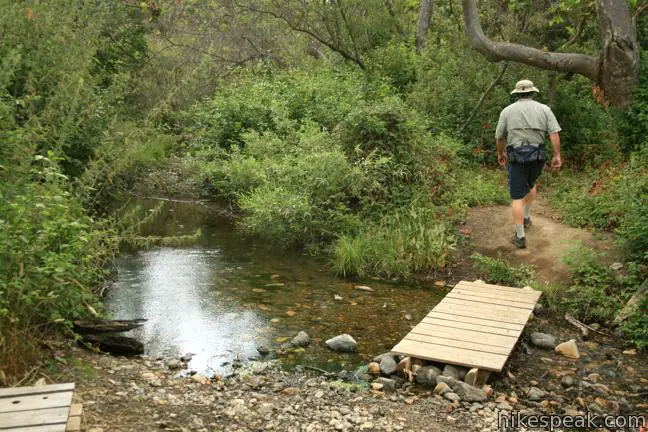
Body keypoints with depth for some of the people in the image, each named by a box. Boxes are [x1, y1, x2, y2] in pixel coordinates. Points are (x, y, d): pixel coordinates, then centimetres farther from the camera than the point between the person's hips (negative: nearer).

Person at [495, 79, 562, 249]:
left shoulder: (507, 111, 3)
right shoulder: (544, 109, 5)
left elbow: (499, 137, 8)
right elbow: (554, 133, -4)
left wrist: (500, 153, 25)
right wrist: (557, 156, -2)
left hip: (517, 157, -2)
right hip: (537, 156, 3)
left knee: (517, 197, 2)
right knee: (530, 183, 32)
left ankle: (520, 237, 1)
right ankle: (526, 217, 40)